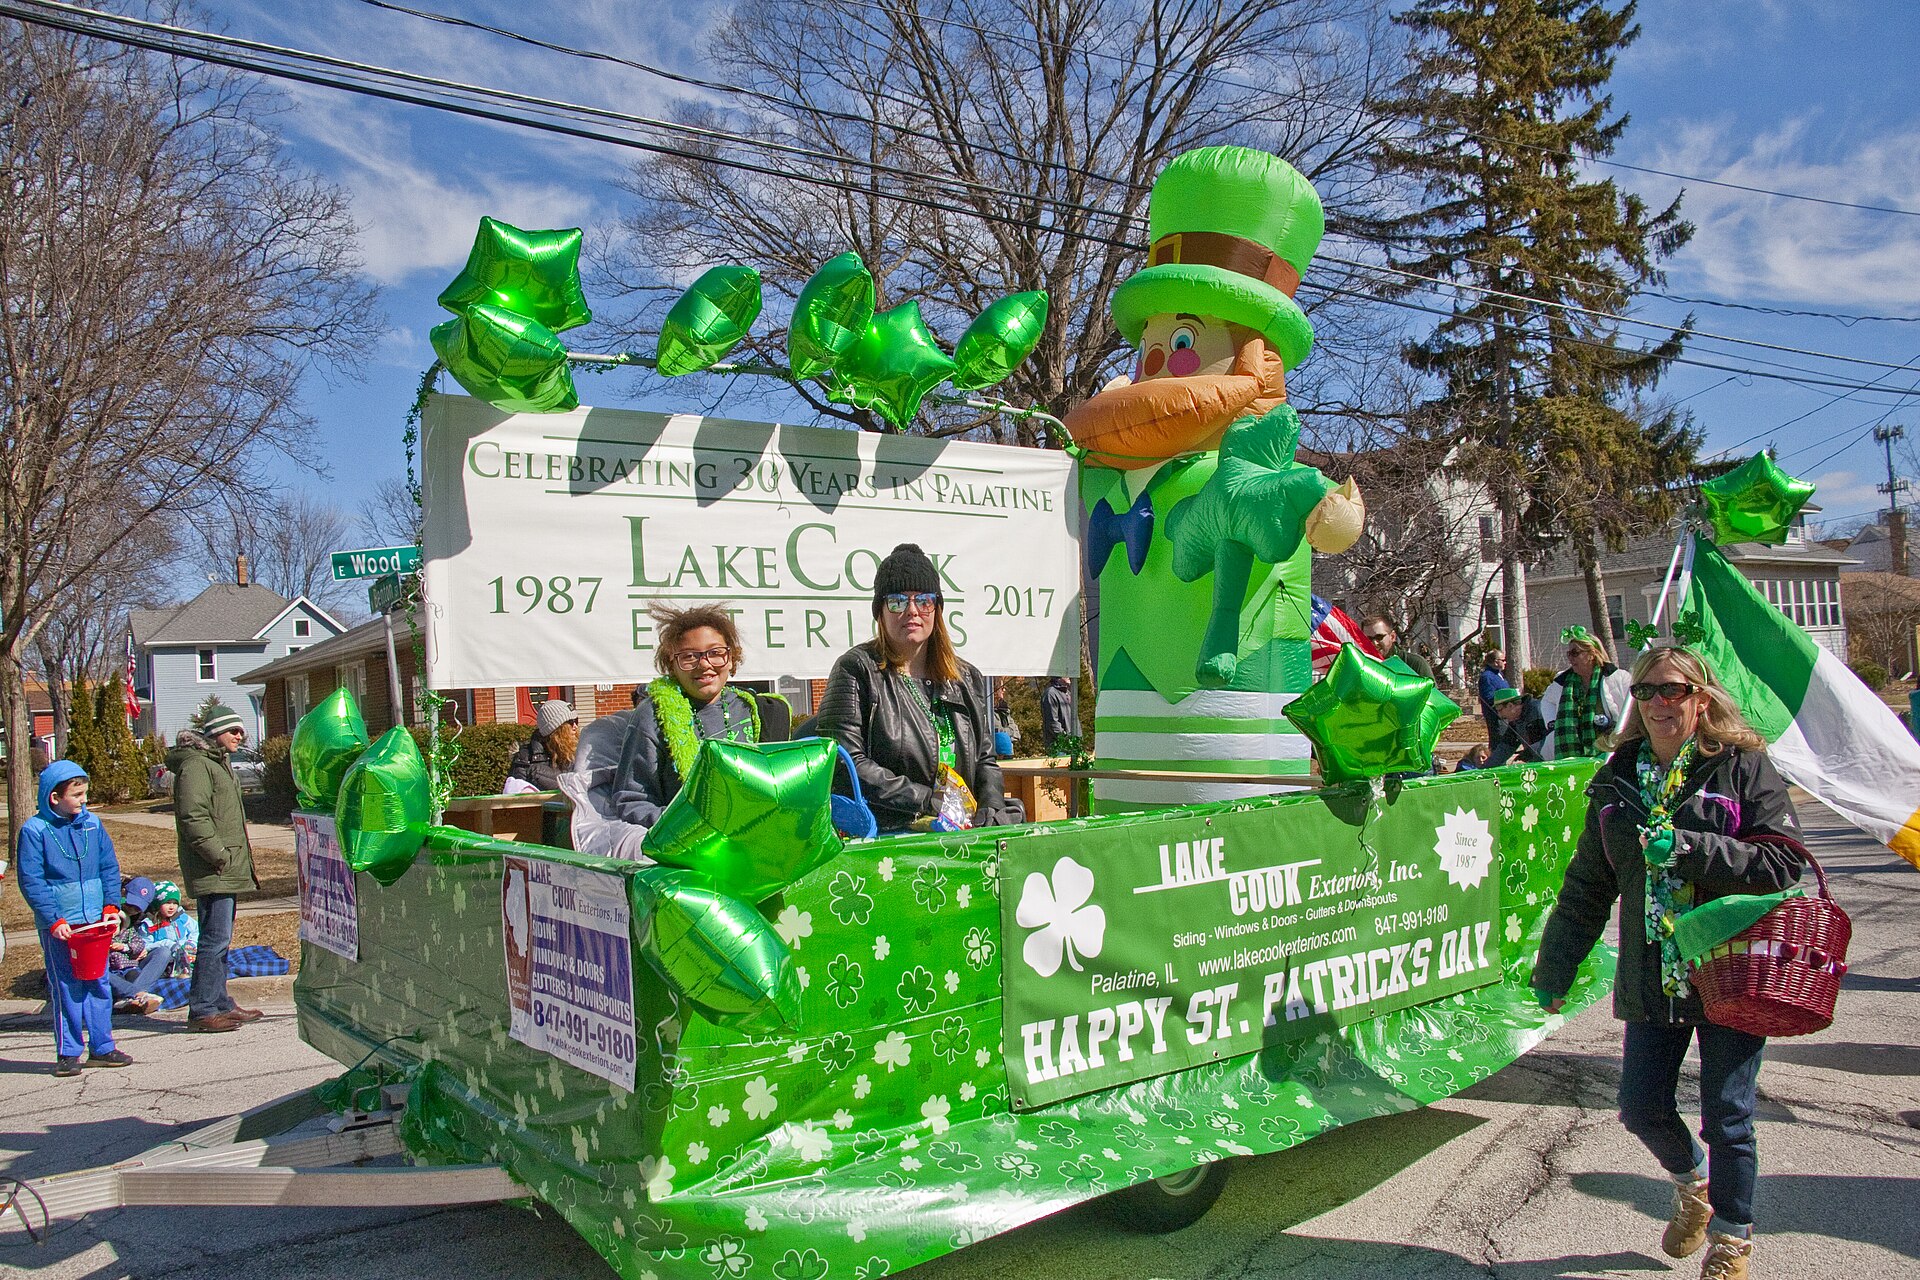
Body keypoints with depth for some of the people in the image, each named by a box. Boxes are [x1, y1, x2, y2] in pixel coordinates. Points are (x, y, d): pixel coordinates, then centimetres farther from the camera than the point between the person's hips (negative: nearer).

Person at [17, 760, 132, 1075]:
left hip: (95, 920, 4)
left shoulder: (92, 823, 4)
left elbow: (109, 867, 10)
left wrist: (111, 905, 0)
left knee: (99, 984, 8)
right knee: (66, 988, 0)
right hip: (58, 926, -4)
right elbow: (31, 881, -9)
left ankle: (101, 1047, 17)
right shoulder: (34, 830, -8)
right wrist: (53, 920, -14)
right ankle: (68, 1053, 11)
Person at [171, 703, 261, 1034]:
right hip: (212, 871, -11)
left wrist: (241, 853, 21)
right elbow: (193, 817, -22)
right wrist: (219, 855, -20)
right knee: (216, 938, -9)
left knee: (220, 939, 15)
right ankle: (202, 1010, -4)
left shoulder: (217, 762, 21)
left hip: (228, 870, 11)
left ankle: (220, 1004, 22)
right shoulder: (195, 764, -12)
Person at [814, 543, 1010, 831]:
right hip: (883, 836, -6)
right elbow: (843, 762, -9)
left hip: (962, 835, 7)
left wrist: (991, 807, -1)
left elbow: (985, 760, 20)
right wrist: (925, 800, -12)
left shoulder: (967, 678, 18)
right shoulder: (857, 669, 0)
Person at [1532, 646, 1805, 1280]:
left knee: (1727, 1117, 4)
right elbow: (1587, 886, 11)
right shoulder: (1617, 781, 7)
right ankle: (1692, 1181, 41)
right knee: (1640, 1109, 8)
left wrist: (1687, 848, -22)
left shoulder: (1743, 767, -5)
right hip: (1652, 978, 4)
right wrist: (1553, 968, 10)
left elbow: (1783, 861, -13)